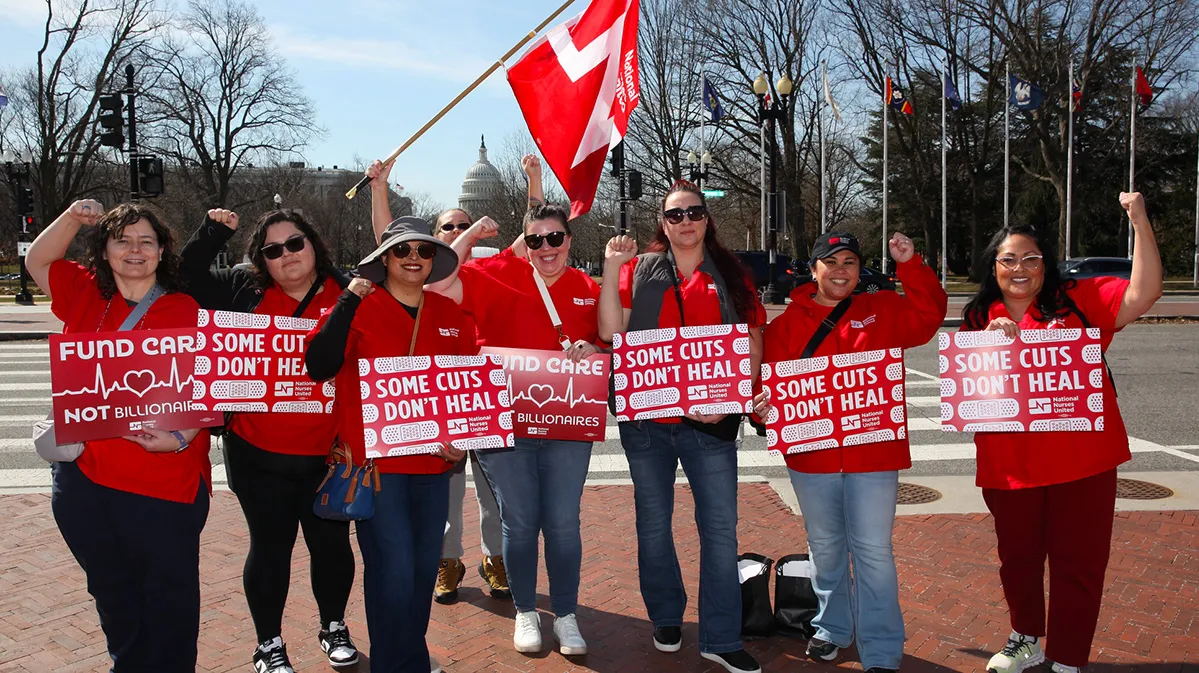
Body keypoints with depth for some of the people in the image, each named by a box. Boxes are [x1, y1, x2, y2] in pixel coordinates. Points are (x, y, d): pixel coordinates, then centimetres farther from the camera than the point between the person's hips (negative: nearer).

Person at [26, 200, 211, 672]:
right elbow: (37, 260, 21)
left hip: (164, 484, -5)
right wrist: (73, 218, 5)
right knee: (112, 593, 20)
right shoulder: (86, 295, 8)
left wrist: (181, 437, -26)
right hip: (83, 478, 5)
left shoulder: (186, 312, -8)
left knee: (168, 596, 6)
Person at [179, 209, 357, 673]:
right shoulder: (246, 291, 3)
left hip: (328, 454, 0)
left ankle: (334, 628, 36)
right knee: (270, 548, 10)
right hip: (260, 456, 0)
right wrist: (214, 232, -3)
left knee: (331, 543, 13)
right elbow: (188, 278, 7)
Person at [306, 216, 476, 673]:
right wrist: (348, 303, -21)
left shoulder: (452, 316, 8)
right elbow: (319, 367, -17)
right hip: (375, 460, -4)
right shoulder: (359, 309, -4)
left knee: (424, 566, 13)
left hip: (433, 463, 4)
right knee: (393, 570, -4)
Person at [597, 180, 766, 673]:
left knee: (720, 528, 0)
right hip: (646, 419, 1)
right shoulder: (640, 271, 6)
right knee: (653, 525, 13)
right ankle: (666, 619, 32)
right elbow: (610, 330, -5)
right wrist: (612, 268, -10)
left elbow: (752, 344, 3)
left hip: (710, 422, 0)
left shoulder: (730, 276, 7)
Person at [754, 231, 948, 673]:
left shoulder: (882, 310, 6)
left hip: (873, 453, -1)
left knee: (873, 551, 1)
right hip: (811, 456, 1)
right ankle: (831, 629, 37)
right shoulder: (788, 322, 3)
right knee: (825, 548, 17)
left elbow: (928, 316, -4)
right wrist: (762, 403, -21)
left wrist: (910, 265, -13)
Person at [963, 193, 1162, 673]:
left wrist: (1139, 221, -18)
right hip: (1008, 466, 3)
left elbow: (1143, 294, -14)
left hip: (1082, 462, -3)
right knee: (1018, 558, 19)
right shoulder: (980, 319, 5)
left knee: (1078, 563, 5)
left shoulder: (1078, 300, -2)